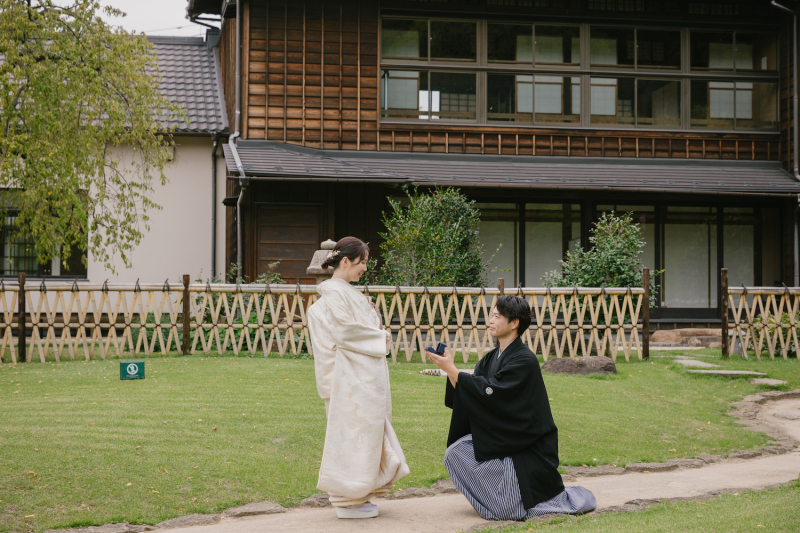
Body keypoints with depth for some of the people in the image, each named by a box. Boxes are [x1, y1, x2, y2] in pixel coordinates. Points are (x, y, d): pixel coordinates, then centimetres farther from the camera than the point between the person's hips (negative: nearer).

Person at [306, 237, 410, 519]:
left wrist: (379, 336, 8)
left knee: (369, 429, 12)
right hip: (352, 376, -10)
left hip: (366, 375, 10)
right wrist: (380, 338, -7)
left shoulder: (347, 291, 18)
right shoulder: (334, 292, -12)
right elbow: (346, 332, -18)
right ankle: (348, 500, 0)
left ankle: (356, 496, 18)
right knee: (354, 430, -7)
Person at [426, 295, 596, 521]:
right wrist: (449, 369, -15)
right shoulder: (491, 358, 6)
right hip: (500, 438, 8)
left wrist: (452, 369, -25)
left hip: (527, 449, -8)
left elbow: (490, 390, -28)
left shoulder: (524, 360, -19)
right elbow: (469, 393, 0)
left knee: (504, 510, -14)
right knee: (455, 453, -9)